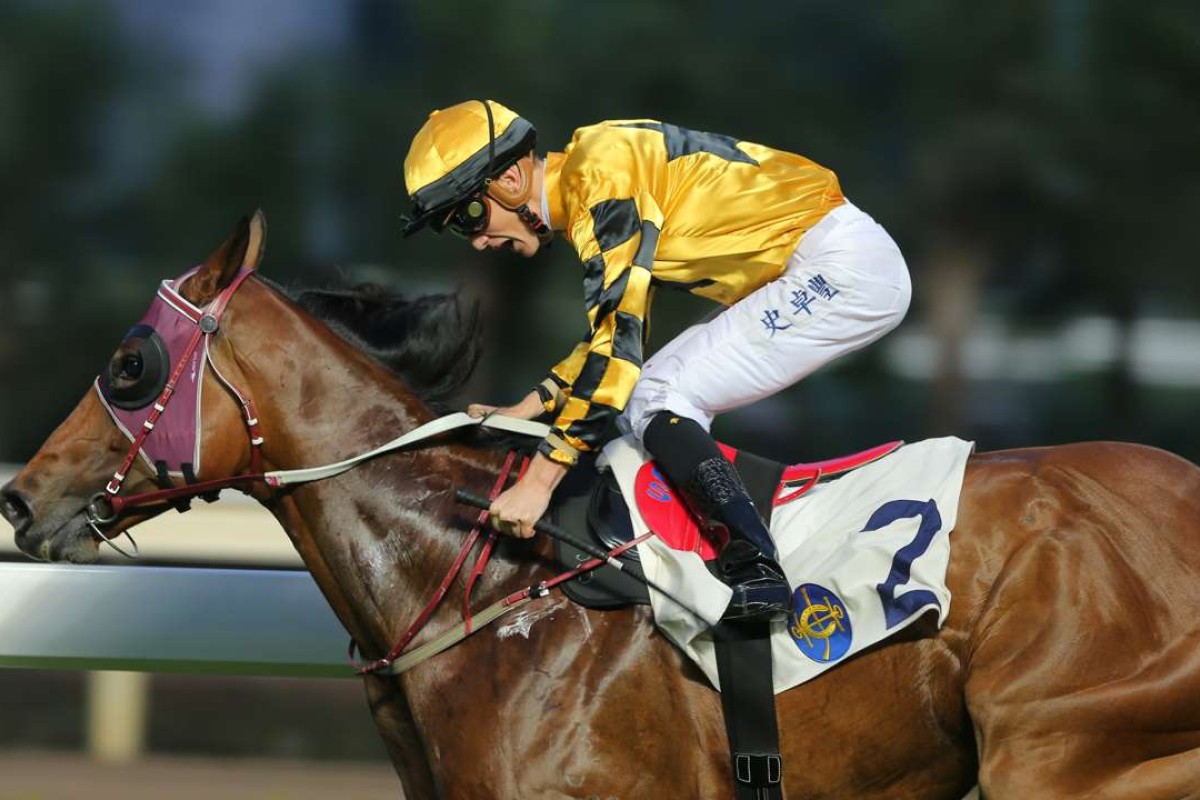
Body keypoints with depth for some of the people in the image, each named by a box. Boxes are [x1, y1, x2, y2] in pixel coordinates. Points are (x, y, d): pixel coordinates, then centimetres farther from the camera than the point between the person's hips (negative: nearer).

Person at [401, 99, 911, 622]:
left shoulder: (600, 173, -16)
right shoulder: (583, 190, 14)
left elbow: (617, 338, -22)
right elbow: (613, 331, 26)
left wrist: (538, 479, -21)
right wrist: (523, 411, 19)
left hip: (844, 264, -10)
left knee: (653, 401, -13)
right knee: (645, 394, 9)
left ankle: (756, 572, -24)